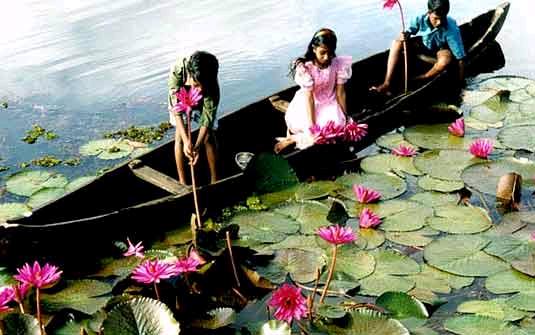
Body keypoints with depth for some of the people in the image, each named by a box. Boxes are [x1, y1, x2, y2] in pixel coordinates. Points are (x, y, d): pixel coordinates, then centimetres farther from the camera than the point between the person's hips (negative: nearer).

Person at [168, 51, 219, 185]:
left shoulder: (212, 84, -41)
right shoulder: (177, 70, -43)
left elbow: (208, 116, -34)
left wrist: (197, 146, -42)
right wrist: (186, 140, -48)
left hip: (202, 102, 0)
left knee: (209, 136, -5)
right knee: (180, 136, -11)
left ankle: (214, 181, 9)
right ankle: (182, 183, -3)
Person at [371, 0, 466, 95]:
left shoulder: (452, 29, -34)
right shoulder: (420, 19, -27)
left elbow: (460, 57, -29)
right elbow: (411, 30, -7)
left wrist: (461, 81, -28)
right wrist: (405, 35, -32)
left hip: (442, 49, -3)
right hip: (424, 44, 4)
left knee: (446, 60, -39)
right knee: (397, 43, -17)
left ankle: (417, 81, -14)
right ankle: (387, 84, -24)